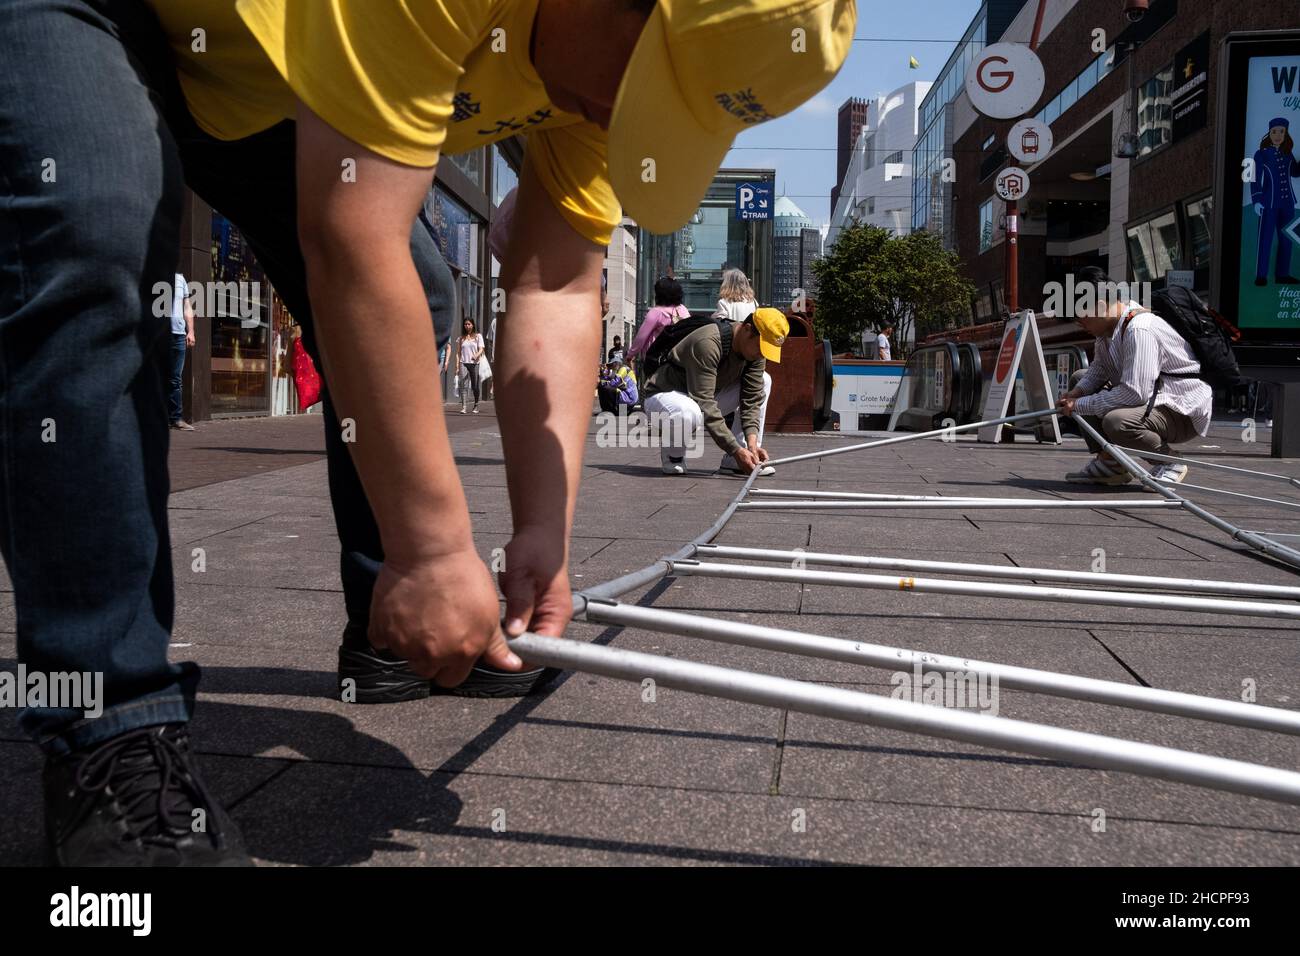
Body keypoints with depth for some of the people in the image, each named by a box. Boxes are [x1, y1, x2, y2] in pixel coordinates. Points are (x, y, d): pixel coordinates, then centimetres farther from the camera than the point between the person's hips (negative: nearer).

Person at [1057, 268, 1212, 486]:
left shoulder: (1139, 330, -28)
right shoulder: (1108, 324, 1)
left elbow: (1134, 393, -33)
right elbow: (1098, 370, 13)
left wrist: (1080, 405, -26)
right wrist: (1076, 393, -8)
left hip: (1184, 412, -10)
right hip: (1151, 400, 10)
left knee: (1116, 422, -36)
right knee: (1079, 379, 10)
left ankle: (1169, 463, -6)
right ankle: (1107, 462, 5)